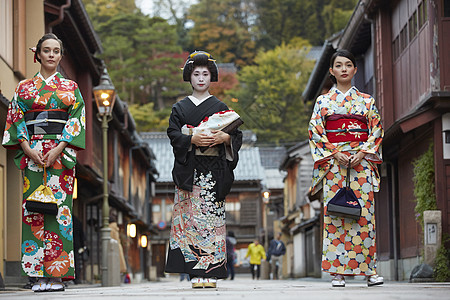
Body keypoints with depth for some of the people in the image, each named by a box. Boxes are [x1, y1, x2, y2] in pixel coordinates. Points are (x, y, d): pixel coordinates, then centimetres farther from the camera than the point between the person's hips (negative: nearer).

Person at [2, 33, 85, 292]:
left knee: (59, 208, -8)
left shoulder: (70, 87, 11)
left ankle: (57, 274, -7)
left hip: (61, 153, -1)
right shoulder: (24, 87, 14)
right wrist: (28, 149, -8)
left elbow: (76, 120, 2)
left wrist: (58, 149, -11)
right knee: (33, 210, -5)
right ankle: (40, 276, -4)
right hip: (31, 152, 1)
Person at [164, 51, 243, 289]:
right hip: (188, 169, 0)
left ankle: (211, 272, -5)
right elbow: (173, 135, 2)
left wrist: (224, 138, -15)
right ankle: (196, 272, -7)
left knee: (211, 217, -6)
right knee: (190, 217, -7)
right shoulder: (180, 108, 12)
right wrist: (193, 139, -15)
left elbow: (237, 134, 6)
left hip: (214, 171, 0)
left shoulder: (220, 107, 12)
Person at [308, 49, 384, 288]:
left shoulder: (366, 100, 12)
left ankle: (370, 270, -1)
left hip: (361, 161, 0)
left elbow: (377, 131, 7)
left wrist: (362, 153, -8)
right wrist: (335, 153, -10)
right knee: (334, 213, -6)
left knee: (364, 212, -5)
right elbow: (315, 131, 3)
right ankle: (338, 272, -5)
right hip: (333, 161, 0)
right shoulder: (323, 101, 10)